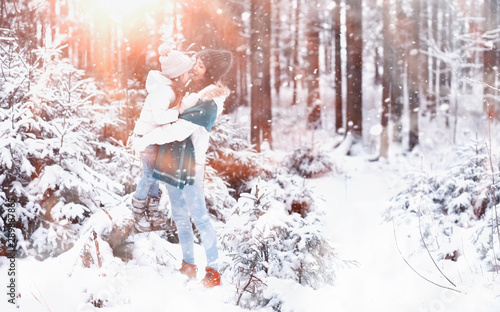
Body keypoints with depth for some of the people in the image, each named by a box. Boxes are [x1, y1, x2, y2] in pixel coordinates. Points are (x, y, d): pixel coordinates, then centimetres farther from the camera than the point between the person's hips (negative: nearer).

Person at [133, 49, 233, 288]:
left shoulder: (209, 102, -17)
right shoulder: (191, 90, 10)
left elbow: (180, 129, -23)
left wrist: (146, 140, -14)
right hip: (173, 160, 9)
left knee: (198, 216, -5)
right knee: (180, 216, 12)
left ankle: (213, 271, 2)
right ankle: (188, 265, 21)